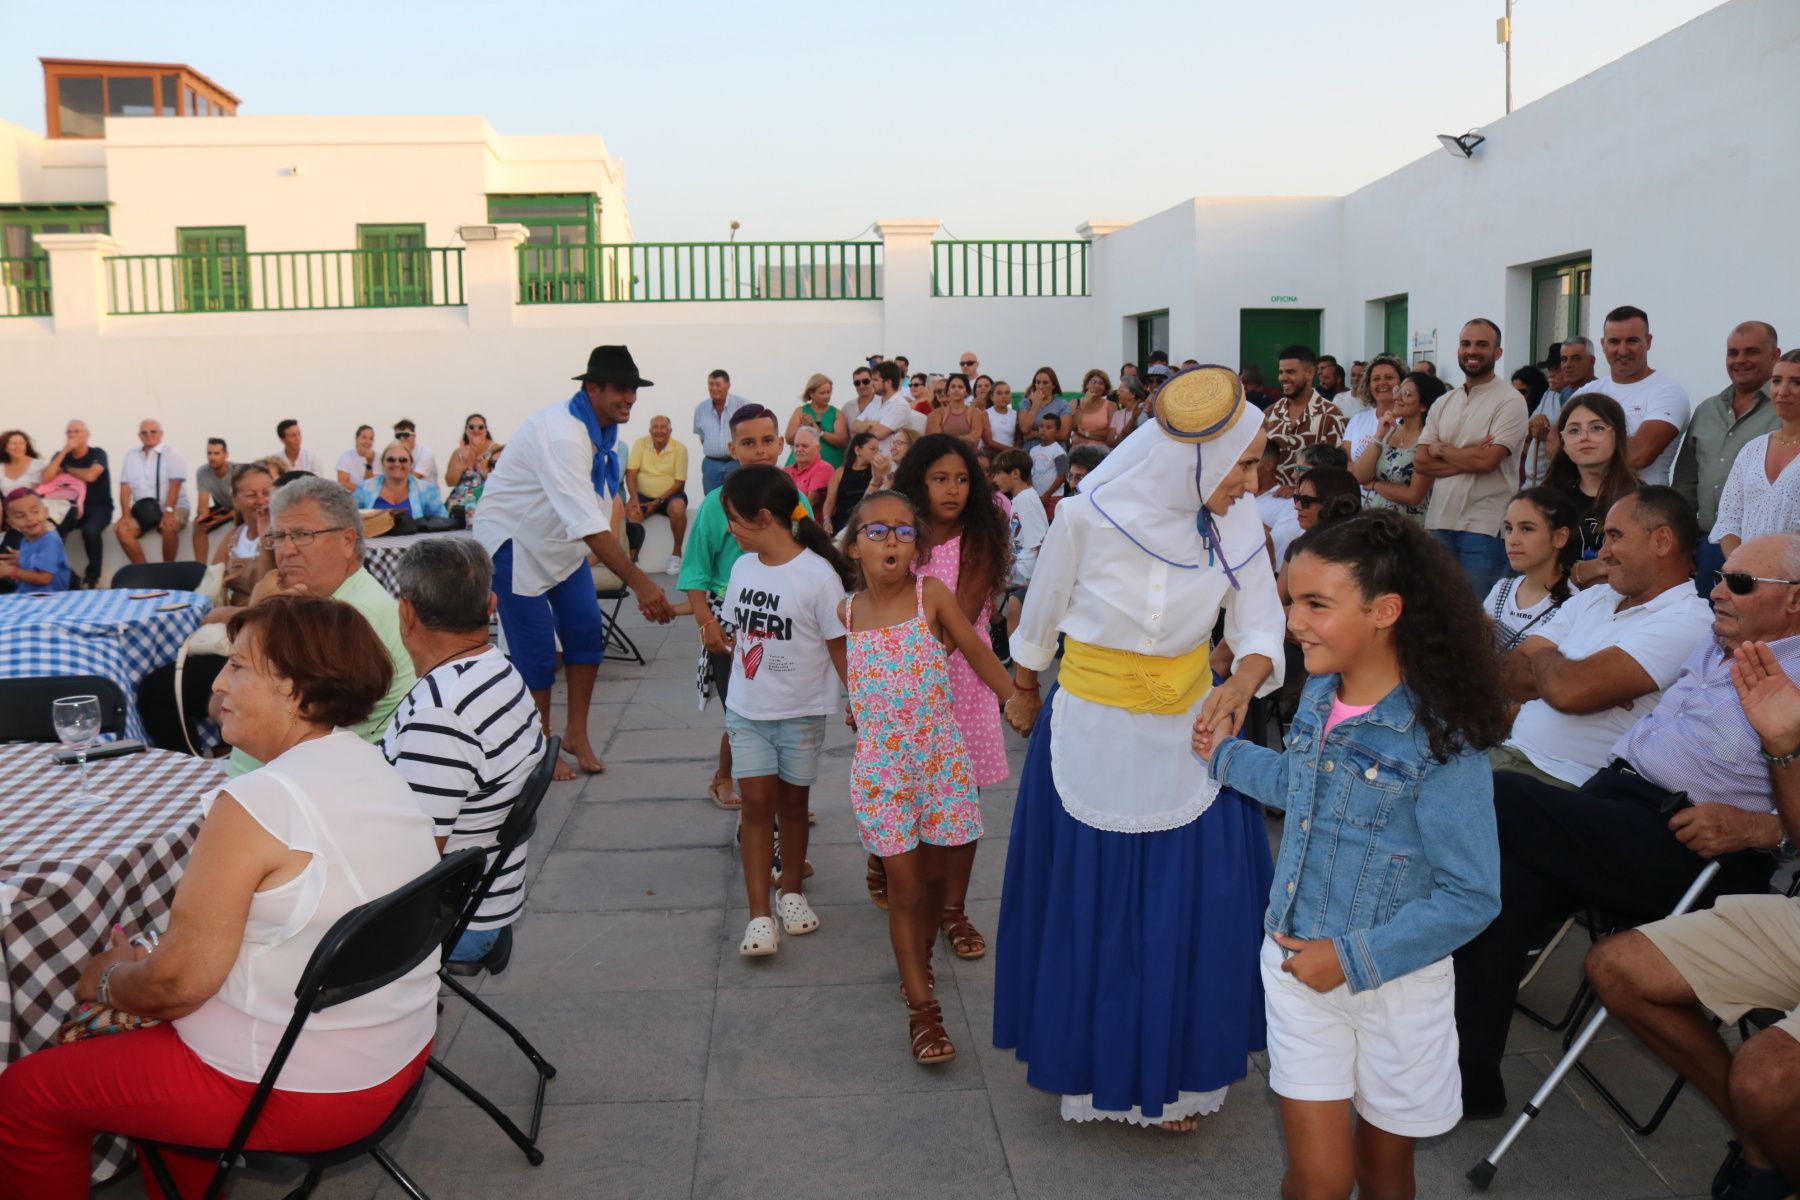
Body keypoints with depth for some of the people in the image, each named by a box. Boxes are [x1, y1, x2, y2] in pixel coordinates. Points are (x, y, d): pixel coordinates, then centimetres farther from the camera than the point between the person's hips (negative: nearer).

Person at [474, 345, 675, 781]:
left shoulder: (602, 430, -4)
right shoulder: (562, 435, -33)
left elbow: (599, 513, 1)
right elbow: (589, 524, -41)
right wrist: (639, 583, -46)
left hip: (560, 541, 8)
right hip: (514, 542, -8)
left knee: (586, 631, 3)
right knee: (536, 650, -3)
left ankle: (576, 734, 18)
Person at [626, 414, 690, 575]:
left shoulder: (680, 449, -6)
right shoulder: (640, 443, 0)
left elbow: (679, 483, -8)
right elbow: (631, 473, -4)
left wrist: (657, 502, -17)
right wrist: (634, 498, -19)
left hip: (669, 495, -1)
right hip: (643, 495, 1)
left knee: (678, 507, -34)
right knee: (631, 512, -29)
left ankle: (676, 553, -17)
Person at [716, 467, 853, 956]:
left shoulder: (818, 575, -16)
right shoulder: (742, 567, 1)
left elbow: (838, 645, -11)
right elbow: (738, 635, 10)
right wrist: (732, 702, 14)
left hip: (802, 713, -3)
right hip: (747, 710, 3)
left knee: (792, 801, 10)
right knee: (757, 802, -1)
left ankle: (790, 891, 31)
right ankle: (759, 915, 1)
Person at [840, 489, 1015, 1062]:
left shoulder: (931, 595, -7)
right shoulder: (847, 611, -2)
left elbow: (978, 654, -2)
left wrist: (1020, 701, -5)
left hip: (940, 757, 0)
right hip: (880, 765, 0)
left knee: (934, 875, 13)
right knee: (903, 885, 2)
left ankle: (919, 964, 39)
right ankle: (921, 1008, 11)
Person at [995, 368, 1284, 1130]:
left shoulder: (1237, 525, -10)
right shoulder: (1088, 516, -18)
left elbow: (1262, 628, -8)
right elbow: (1041, 615, -2)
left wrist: (1242, 681, -31)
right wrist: (1022, 694, 13)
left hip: (1188, 737, 3)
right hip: (1091, 740, -3)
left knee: (1187, 911, 10)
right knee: (1089, 910, 10)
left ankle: (1168, 1070, 34)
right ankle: (1095, 1066, 34)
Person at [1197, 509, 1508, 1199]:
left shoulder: (1440, 740, -23)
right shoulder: (1319, 693, -3)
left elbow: (1471, 897, -20)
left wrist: (1355, 958, -21)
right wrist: (1225, 755, 23)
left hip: (1393, 981, -4)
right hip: (1296, 961, 4)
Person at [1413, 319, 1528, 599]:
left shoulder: (1510, 402, -5)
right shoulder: (1443, 404, 13)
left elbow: (1486, 460, -17)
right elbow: (1420, 463, 4)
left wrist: (1441, 450, -1)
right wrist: (1469, 460, -10)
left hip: (1484, 528, -6)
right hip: (1439, 522, 6)